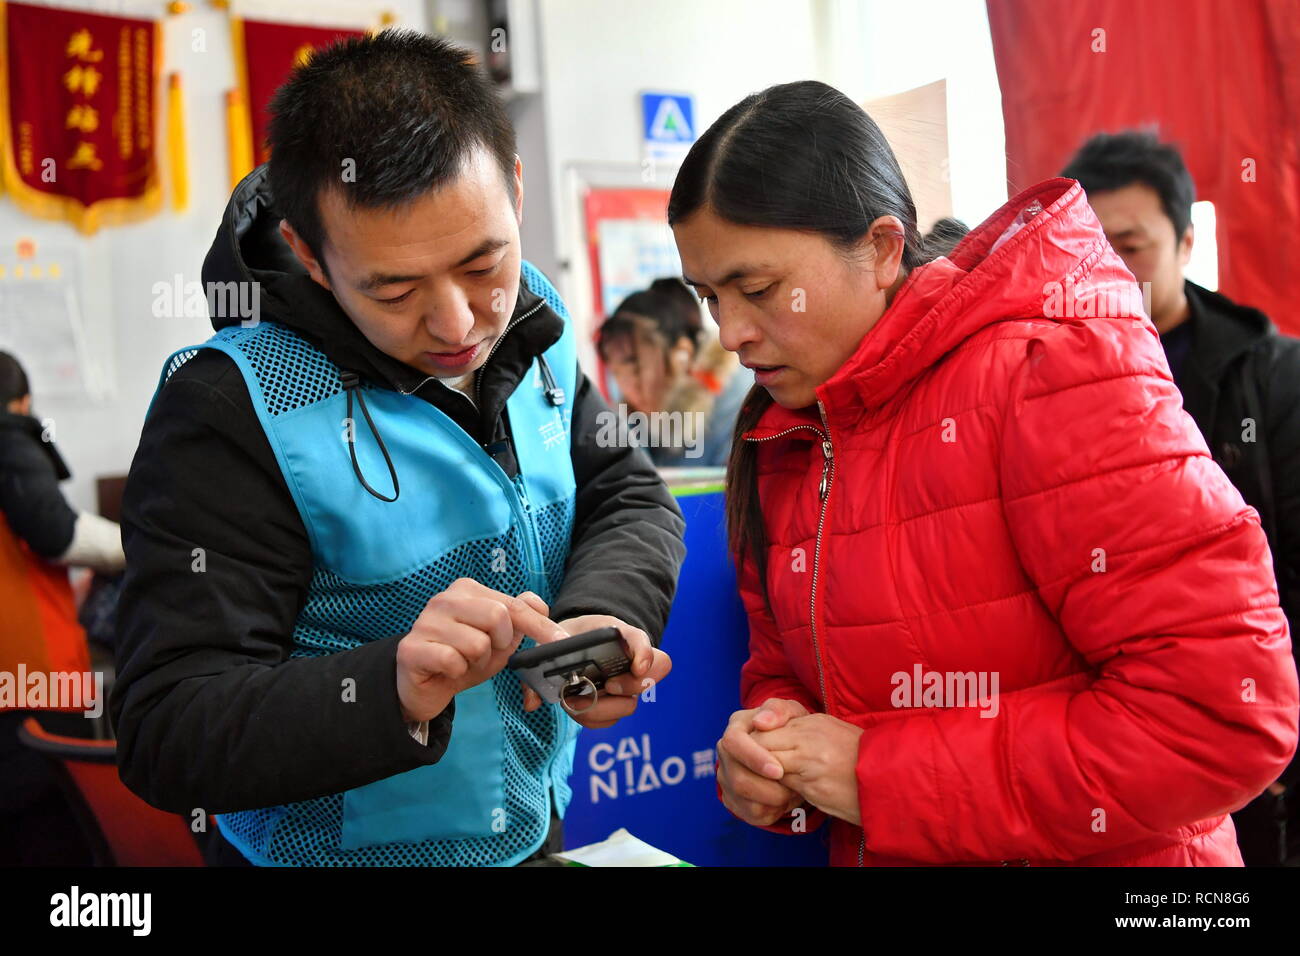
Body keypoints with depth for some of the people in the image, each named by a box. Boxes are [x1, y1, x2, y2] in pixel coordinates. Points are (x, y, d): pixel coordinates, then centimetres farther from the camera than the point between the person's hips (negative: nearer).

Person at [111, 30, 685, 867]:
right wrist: (393, 689, -41)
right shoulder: (229, 412, -24)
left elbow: (630, 499, -1)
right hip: (333, 850, -5)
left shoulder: (533, 327, -7)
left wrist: (596, 619, -22)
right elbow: (164, 734, -24)